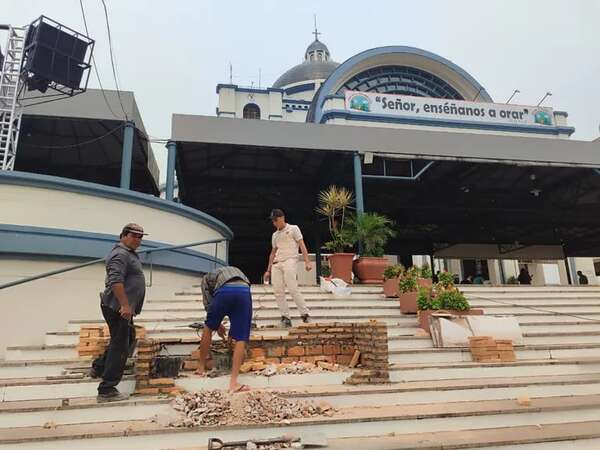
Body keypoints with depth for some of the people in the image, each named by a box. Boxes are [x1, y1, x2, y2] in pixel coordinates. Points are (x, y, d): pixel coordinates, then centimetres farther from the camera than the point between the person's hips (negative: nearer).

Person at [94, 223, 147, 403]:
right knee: (120, 347, -4)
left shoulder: (129, 253, 17)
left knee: (128, 339, 24)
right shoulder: (120, 254, -17)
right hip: (119, 308, -11)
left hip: (122, 307, 11)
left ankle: (99, 367, 37)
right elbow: (115, 281, -28)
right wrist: (125, 305, -29)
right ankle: (107, 390, 5)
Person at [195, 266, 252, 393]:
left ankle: (201, 367, 38)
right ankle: (233, 382, 3)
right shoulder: (237, 271, 44)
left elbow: (208, 304, 23)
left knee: (208, 328, 24)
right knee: (240, 339, 7)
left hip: (224, 291, -2)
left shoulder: (206, 278, 35)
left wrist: (217, 325, 35)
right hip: (244, 290, 2)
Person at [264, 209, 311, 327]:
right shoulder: (275, 235, 23)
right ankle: (285, 317, 0)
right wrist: (268, 270, 20)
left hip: (289, 261, -6)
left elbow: (302, 245, -3)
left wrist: (307, 262, -15)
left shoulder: (293, 229, 6)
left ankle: (305, 314, -9)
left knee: (293, 289, -17)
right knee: (278, 291, -4)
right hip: (276, 264, 6)